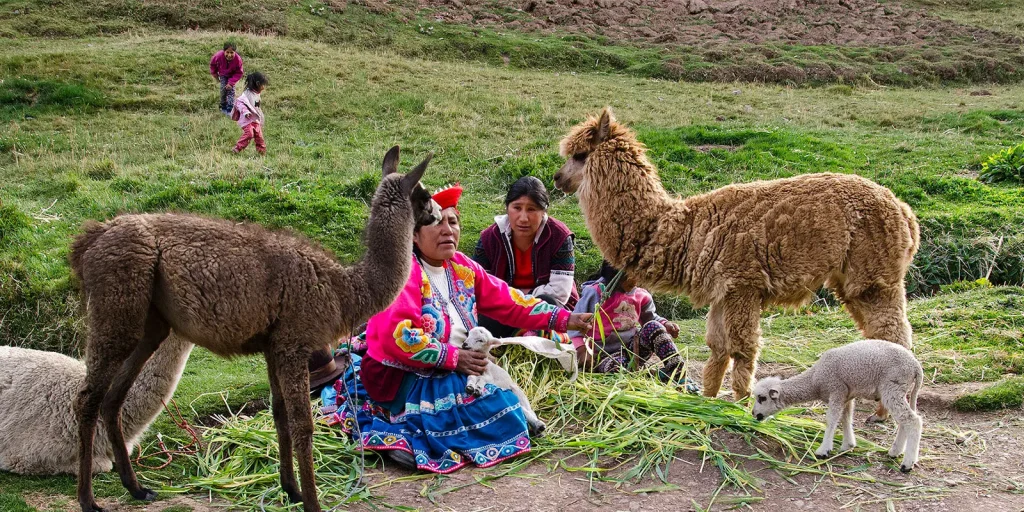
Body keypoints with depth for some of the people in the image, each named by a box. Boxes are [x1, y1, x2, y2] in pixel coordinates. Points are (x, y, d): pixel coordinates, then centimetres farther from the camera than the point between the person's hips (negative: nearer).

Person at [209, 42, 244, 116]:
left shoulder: (238, 59, -37)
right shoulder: (219, 56, -36)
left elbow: (238, 73, -23)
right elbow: (212, 64, -11)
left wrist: (231, 83, -29)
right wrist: (215, 75, -2)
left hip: (232, 75, -1)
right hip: (222, 74, 1)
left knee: (231, 90, -9)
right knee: (223, 88, -7)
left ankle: (230, 109, -6)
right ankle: (223, 107, 14)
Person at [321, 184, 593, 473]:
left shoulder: (461, 267, 4)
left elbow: (508, 302, 2)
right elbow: (398, 337, -30)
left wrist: (563, 319, -7)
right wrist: (454, 357, -24)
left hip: (453, 372, 8)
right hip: (404, 378, -8)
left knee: (505, 403, 4)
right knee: (489, 409, -18)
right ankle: (399, 433, -7)